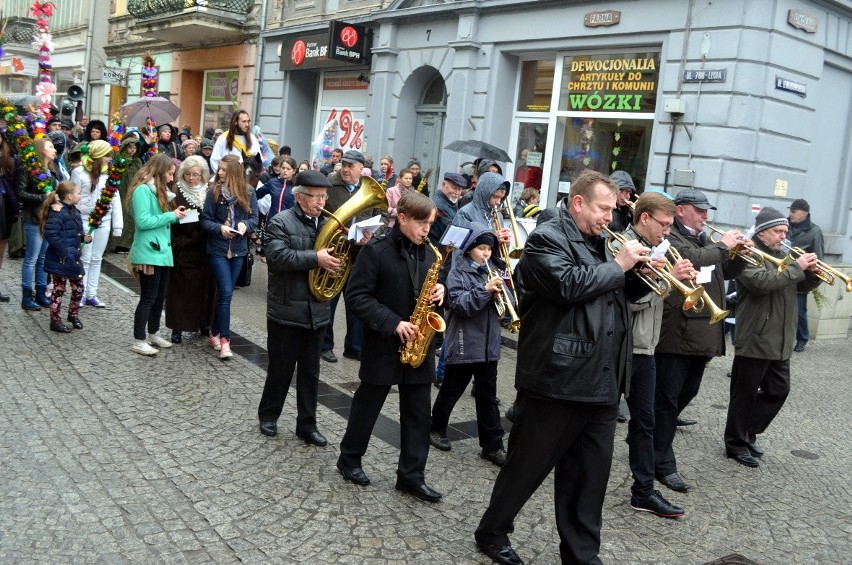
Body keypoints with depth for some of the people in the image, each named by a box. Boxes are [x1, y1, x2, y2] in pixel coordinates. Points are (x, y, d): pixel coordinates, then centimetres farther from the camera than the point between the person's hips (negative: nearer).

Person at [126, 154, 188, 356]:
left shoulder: (158, 190, 17)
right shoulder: (143, 190, -13)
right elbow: (143, 221, -21)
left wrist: (175, 215, 2)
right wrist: (171, 216, -16)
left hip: (162, 252, 9)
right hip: (148, 254, -9)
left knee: (160, 297, 15)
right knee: (148, 298, -3)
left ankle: (153, 334, 27)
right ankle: (139, 341, 6)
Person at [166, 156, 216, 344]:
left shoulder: (209, 193, 7)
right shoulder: (177, 192, -2)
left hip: (204, 249, 3)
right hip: (182, 249, -3)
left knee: (205, 286, 7)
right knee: (180, 288, 1)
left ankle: (204, 323, 21)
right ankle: (178, 327, 9)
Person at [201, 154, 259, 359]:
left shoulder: (248, 192, 0)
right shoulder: (214, 192, -4)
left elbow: (254, 217, 3)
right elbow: (205, 220, -4)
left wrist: (245, 225, -18)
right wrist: (219, 228, -22)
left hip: (239, 249, 3)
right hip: (218, 249, -3)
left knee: (225, 293, 12)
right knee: (226, 292, -10)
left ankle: (215, 333, 28)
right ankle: (224, 339, -3)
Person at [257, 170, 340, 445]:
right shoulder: (281, 222, -8)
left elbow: (341, 255, 11)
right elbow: (277, 256, -22)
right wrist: (315, 258, -29)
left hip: (317, 312, 5)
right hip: (286, 310, -5)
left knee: (310, 372, 11)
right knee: (280, 368, 8)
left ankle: (307, 425, 21)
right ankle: (268, 415, 28)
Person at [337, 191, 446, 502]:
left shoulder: (427, 253, 7)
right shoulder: (376, 250, -13)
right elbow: (356, 296, -16)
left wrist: (438, 291, -5)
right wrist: (393, 323, -22)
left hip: (419, 345, 6)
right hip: (384, 344, -5)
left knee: (418, 413, 8)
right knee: (367, 406, 11)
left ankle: (411, 475, 17)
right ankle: (349, 459, 31)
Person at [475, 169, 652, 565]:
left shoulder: (598, 241, 17)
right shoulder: (547, 238, -9)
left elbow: (619, 292, 23)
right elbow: (569, 284, -25)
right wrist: (618, 265, -14)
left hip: (601, 381, 8)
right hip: (558, 378, -8)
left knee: (591, 473, 14)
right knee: (527, 466, 7)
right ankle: (492, 532, 27)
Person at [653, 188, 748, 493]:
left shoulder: (703, 240, 19)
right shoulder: (670, 238, -9)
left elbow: (725, 272, 24)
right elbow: (694, 260, -26)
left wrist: (739, 254, 5)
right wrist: (723, 245, -12)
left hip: (702, 334, 9)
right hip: (676, 333, -9)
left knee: (686, 394, 18)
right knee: (666, 399, -1)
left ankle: (651, 439, 35)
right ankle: (663, 464, 5)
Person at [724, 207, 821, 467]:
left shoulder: (783, 255, 16)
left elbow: (802, 286, 17)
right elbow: (761, 282, -27)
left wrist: (812, 273, -4)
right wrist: (796, 267, -22)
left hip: (780, 342, 8)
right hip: (754, 340, -8)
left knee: (778, 391, 14)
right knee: (745, 394, 2)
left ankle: (749, 433, 29)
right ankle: (736, 444, 14)